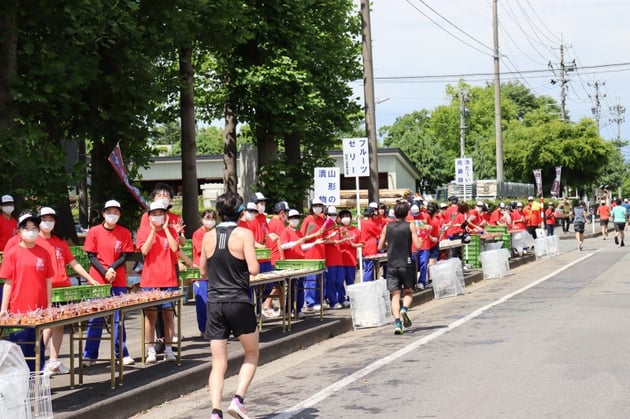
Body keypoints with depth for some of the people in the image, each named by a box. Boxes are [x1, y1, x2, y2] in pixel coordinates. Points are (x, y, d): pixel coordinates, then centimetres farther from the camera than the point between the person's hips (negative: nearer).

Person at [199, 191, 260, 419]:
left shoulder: (208, 237, 5)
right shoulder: (244, 234, -8)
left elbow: (203, 272, 14)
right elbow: (254, 269, -14)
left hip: (214, 304, 4)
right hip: (239, 302, -3)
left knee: (218, 363, 6)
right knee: (251, 354, 16)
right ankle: (238, 400, 1)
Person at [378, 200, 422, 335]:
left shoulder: (387, 227, 4)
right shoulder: (410, 226, -3)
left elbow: (380, 246, 8)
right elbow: (418, 245, -8)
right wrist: (420, 240, 13)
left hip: (392, 265, 2)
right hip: (407, 264, -1)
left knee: (395, 294, 1)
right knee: (408, 292, 16)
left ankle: (397, 322, -14)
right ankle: (404, 309, -13)